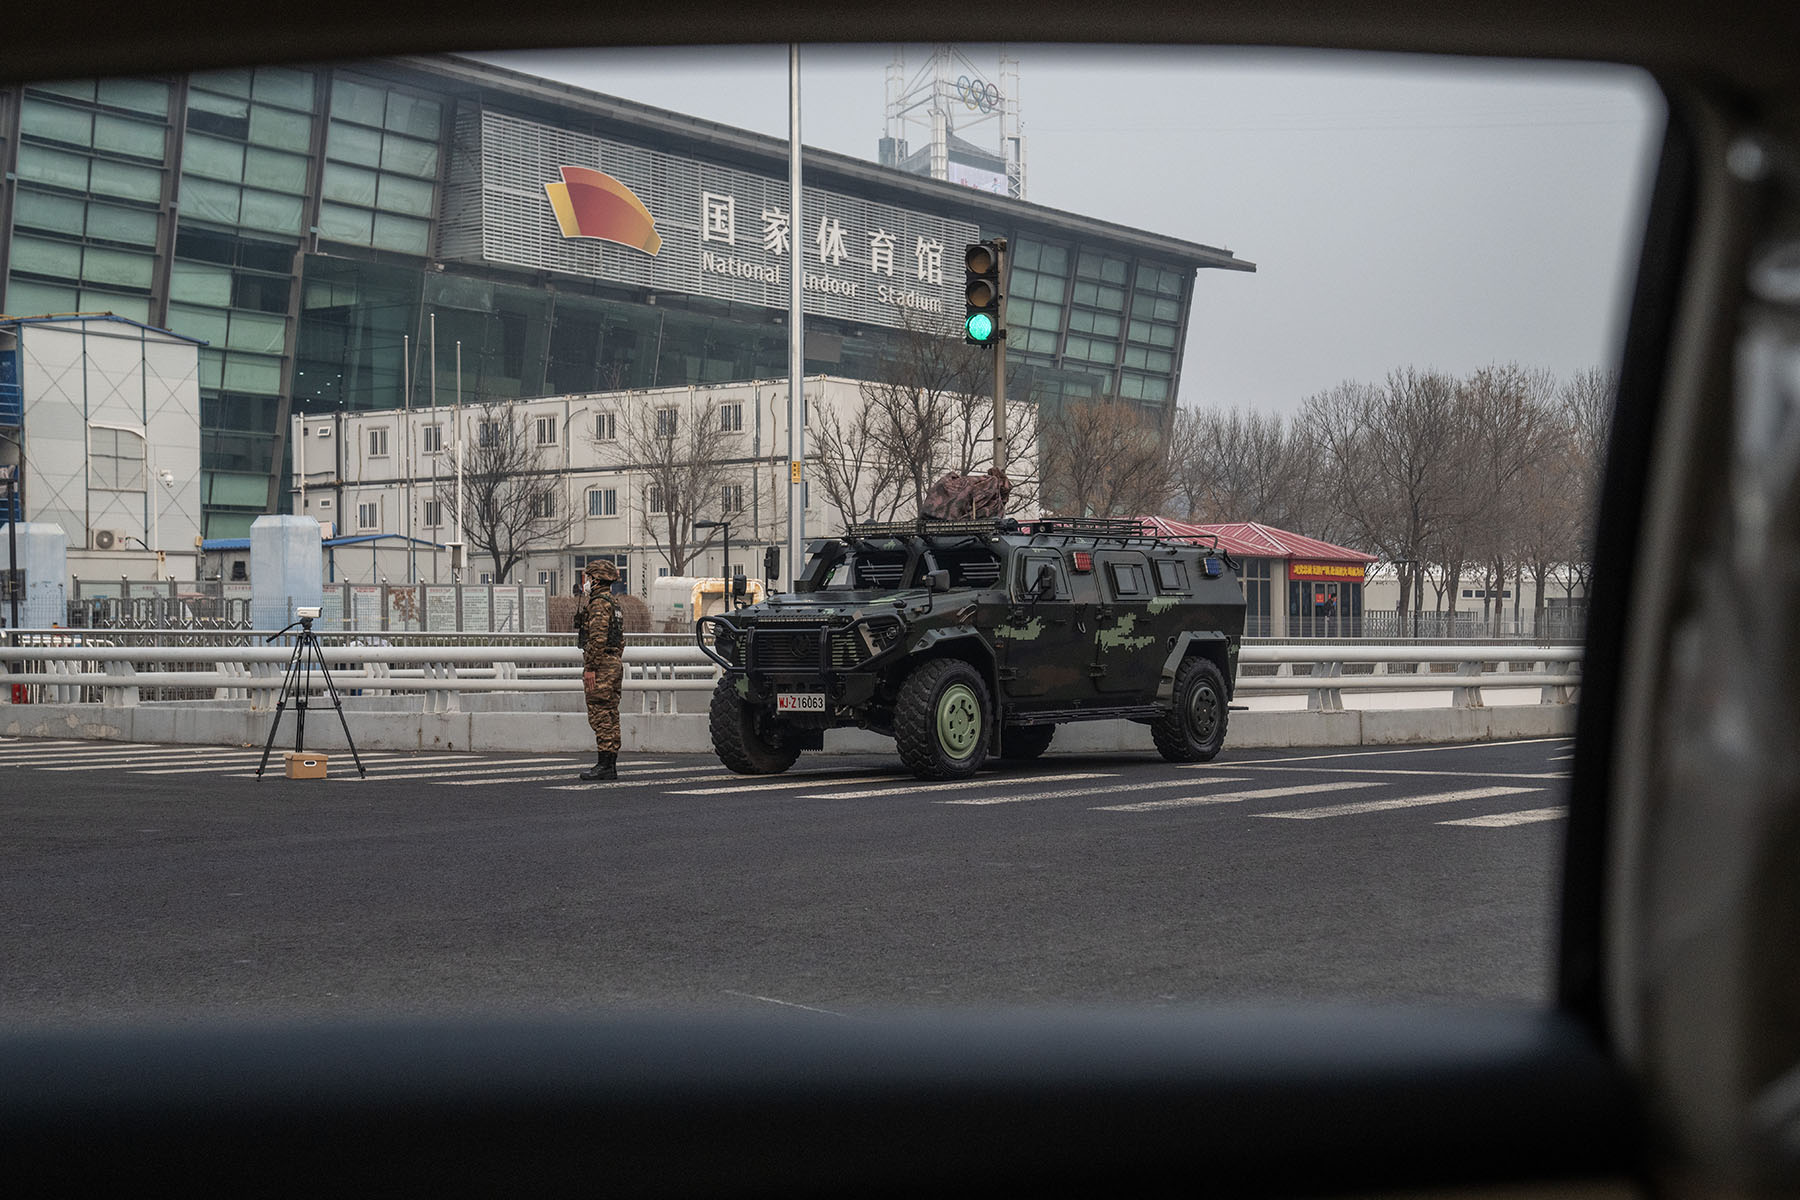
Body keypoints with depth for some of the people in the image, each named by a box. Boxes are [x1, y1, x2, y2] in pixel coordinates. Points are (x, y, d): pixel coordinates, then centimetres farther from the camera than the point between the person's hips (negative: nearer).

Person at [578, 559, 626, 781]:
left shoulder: (598, 603, -13)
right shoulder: (615, 605, 19)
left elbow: (597, 638, -21)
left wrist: (590, 668, -20)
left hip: (601, 665, -10)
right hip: (615, 664, 10)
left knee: (601, 716, -9)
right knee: (611, 716, 10)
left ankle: (604, 765, -10)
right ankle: (610, 765, 11)